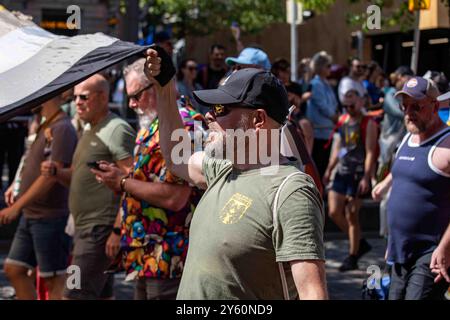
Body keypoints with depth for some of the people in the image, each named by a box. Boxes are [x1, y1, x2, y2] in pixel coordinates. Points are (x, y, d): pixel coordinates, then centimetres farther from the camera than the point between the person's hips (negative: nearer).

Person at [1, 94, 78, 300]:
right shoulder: (45, 128, 13)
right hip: (31, 214, 10)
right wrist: (17, 190, 12)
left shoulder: (62, 129, -16)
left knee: (55, 280, -1)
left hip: (50, 216, -10)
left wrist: (17, 206, -23)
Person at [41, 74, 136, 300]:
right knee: (102, 295, 12)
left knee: (75, 295, -12)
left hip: (101, 228, -10)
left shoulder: (116, 129, -11)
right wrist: (55, 173, 5)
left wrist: (118, 230, -22)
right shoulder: (90, 132, 20)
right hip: (85, 228, 10)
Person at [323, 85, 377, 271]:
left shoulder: (368, 124, -7)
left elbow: (370, 152, -13)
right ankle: (360, 244, 21)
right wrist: (329, 170, 15)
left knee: (351, 216, -3)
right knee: (334, 212, 3)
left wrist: (365, 178, -19)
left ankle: (353, 257, 8)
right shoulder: (342, 121, 13)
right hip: (341, 172, 7)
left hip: (357, 174, -7)